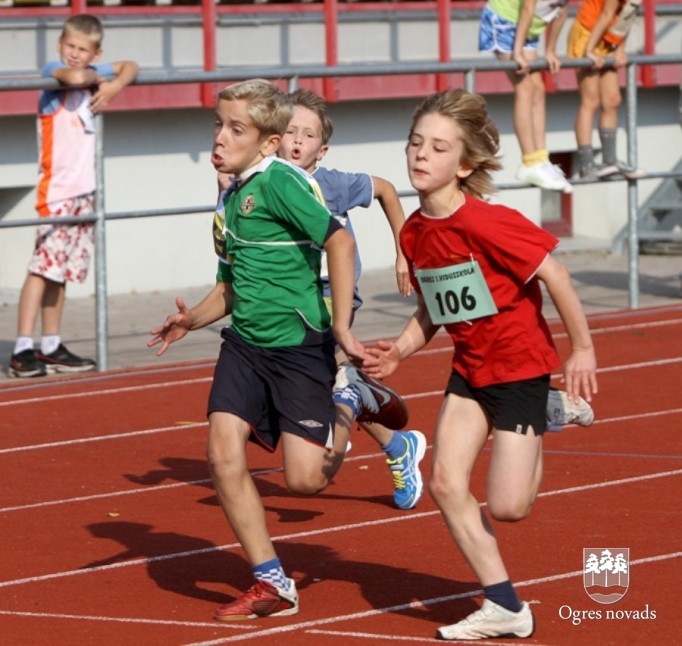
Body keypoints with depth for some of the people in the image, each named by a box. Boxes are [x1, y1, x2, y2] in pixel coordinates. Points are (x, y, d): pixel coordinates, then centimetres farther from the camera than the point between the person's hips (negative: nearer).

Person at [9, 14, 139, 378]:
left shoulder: (94, 73, 12)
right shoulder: (53, 71, -8)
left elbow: (130, 67, 24)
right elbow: (75, 76, -29)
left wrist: (114, 85, 2)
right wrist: (98, 79, -7)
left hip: (84, 190, 7)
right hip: (57, 189, -7)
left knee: (61, 271, 10)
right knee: (44, 267, -12)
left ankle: (51, 349, 13)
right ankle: (22, 351, -14)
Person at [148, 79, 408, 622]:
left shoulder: (280, 182, -15)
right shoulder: (228, 199, 12)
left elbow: (339, 241, -22)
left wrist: (341, 327, -23)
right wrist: (193, 320, 3)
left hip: (300, 344, -8)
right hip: (245, 343, 8)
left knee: (306, 478, -8)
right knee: (223, 452, -8)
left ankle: (352, 404, 23)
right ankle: (272, 584, 3)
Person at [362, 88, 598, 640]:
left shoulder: (484, 222, -25)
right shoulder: (414, 232, -2)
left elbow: (553, 273, -20)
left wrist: (583, 350, -15)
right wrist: (400, 351, -6)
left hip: (520, 365, -7)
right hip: (469, 368, 7)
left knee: (508, 506, -7)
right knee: (446, 484, -5)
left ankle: (541, 432, 26)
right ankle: (505, 607, 6)